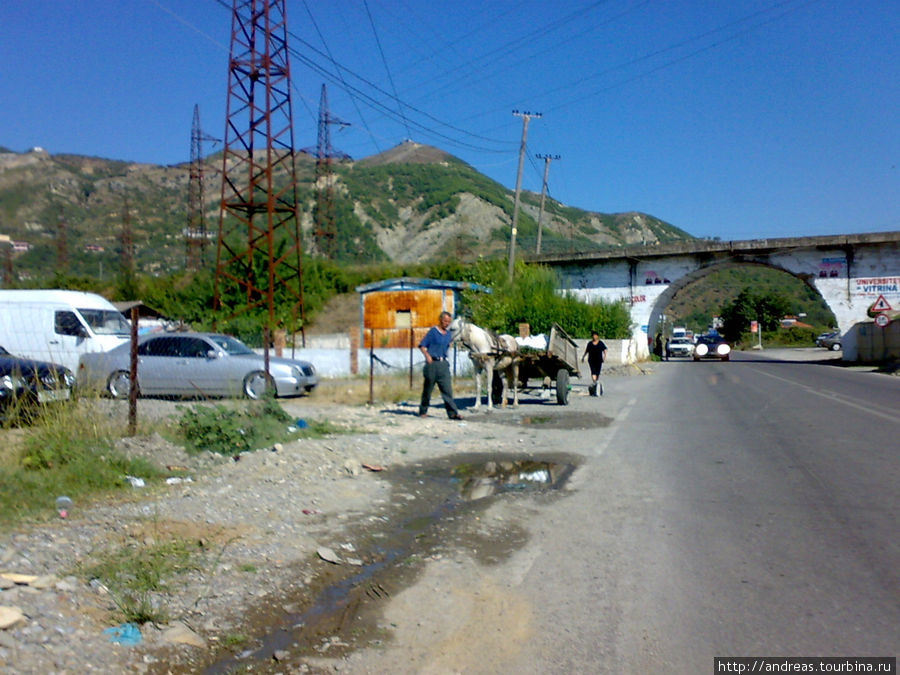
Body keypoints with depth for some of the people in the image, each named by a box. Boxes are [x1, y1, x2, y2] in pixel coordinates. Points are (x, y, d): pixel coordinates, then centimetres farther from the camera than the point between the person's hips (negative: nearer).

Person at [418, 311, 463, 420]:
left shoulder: (448, 333, 12)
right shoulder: (433, 331, -5)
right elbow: (422, 345, -6)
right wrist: (427, 355, -20)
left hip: (443, 364, 5)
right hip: (432, 363, -5)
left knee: (447, 389, -2)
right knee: (428, 388, 6)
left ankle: (453, 413, -4)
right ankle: (423, 411, 20)